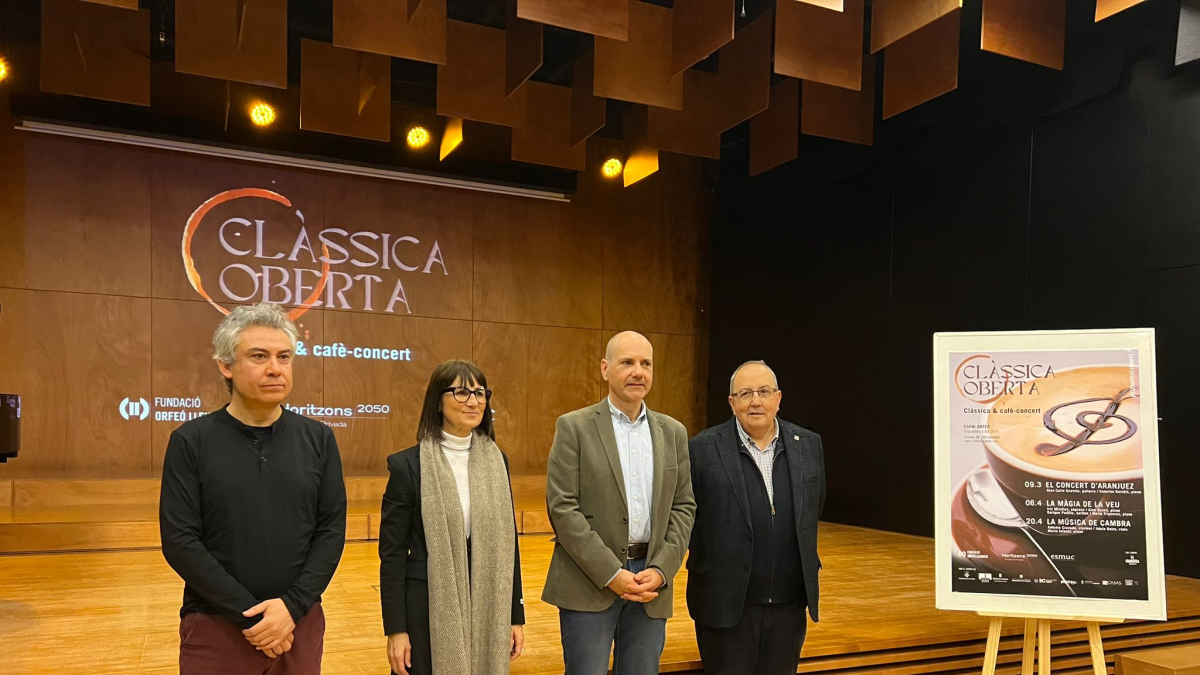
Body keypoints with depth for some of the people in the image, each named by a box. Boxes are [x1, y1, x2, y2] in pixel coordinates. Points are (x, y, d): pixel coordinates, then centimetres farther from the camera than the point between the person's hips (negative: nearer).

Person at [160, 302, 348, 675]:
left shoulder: (318, 439, 0)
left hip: (300, 621, 2)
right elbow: (179, 541, -10)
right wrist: (250, 614, -14)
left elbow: (331, 530, -1)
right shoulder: (190, 442, -5)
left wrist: (293, 606, -12)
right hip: (216, 626, -2)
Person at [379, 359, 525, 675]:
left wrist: (516, 615, 6)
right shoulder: (407, 465, -9)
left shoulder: (496, 461, 4)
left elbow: (509, 541, 7)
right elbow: (392, 554, -7)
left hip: (488, 607, 4)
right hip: (429, 607, -3)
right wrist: (396, 630, -9)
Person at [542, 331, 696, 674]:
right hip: (589, 582, -3)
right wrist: (611, 574, -14)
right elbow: (562, 507, -9)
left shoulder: (673, 432, 8)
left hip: (651, 583, 4)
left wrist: (661, 570, -6)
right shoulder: (574, 427, -4)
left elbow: (683, 507, 8)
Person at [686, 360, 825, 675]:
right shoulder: (703, 449, -9)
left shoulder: (809, 444, 3)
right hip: (725, 604, -3)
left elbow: (813, 508, 14)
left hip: (790, 604, 3)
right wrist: (704, 556, 4)